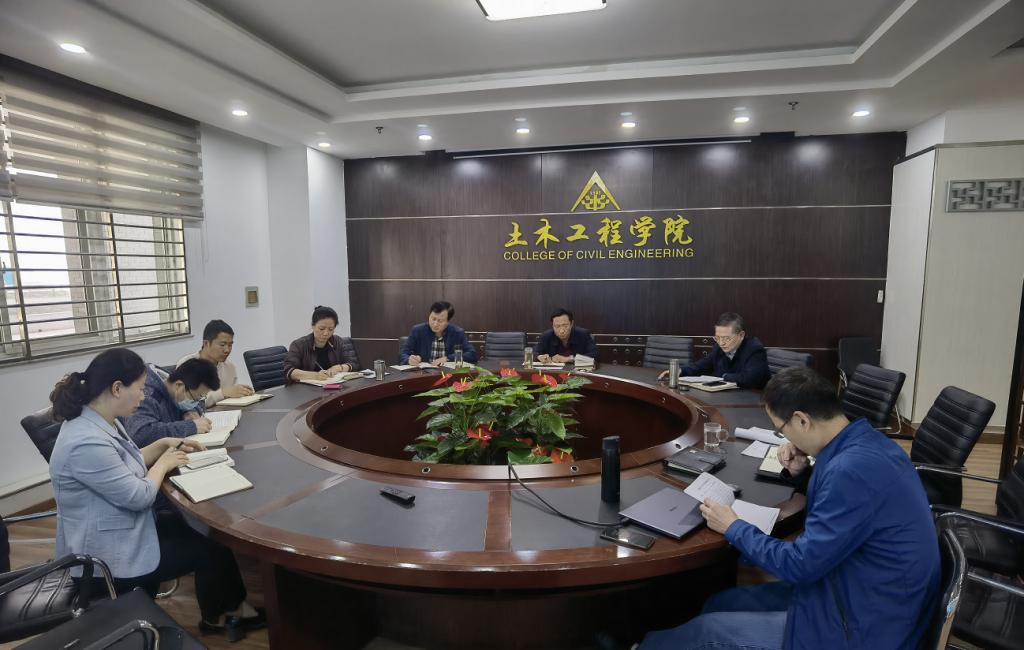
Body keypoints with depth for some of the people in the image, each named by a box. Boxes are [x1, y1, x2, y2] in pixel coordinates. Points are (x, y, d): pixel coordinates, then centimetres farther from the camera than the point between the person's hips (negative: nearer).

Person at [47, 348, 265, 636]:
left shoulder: (100, 422, -1)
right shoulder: (87, 442, -33)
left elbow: (126, 464, 16)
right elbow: (139, 496, -26)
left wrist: (163, 444, 4)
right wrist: (165, 462, -10)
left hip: (121, 531, 9)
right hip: (105, 559, -9)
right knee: (211, 550, -1)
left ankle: (230, 607, 21)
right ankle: (217, 616, 26)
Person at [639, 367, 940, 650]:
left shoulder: (853, 469, -31)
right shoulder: (864, 441, 0)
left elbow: (799, 565, -25)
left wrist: (733, 528, -10)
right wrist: (803, 472, 1)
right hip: (860, 596, 9)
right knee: (720, 604, 12)